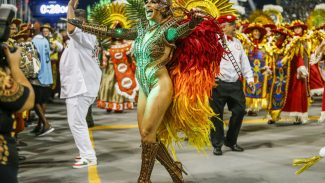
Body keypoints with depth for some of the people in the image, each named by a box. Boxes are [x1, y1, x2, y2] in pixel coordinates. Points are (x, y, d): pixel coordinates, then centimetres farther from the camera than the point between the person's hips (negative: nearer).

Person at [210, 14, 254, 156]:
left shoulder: (237, 42, 17)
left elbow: (244, 61, 19)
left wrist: (249, 79, 12)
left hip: (236, 84, 6)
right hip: (219, 84, -6)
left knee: (239, 111, 6)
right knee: (217, 114, 0)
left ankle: (231, 141, 23)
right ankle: (217, 145, 11)